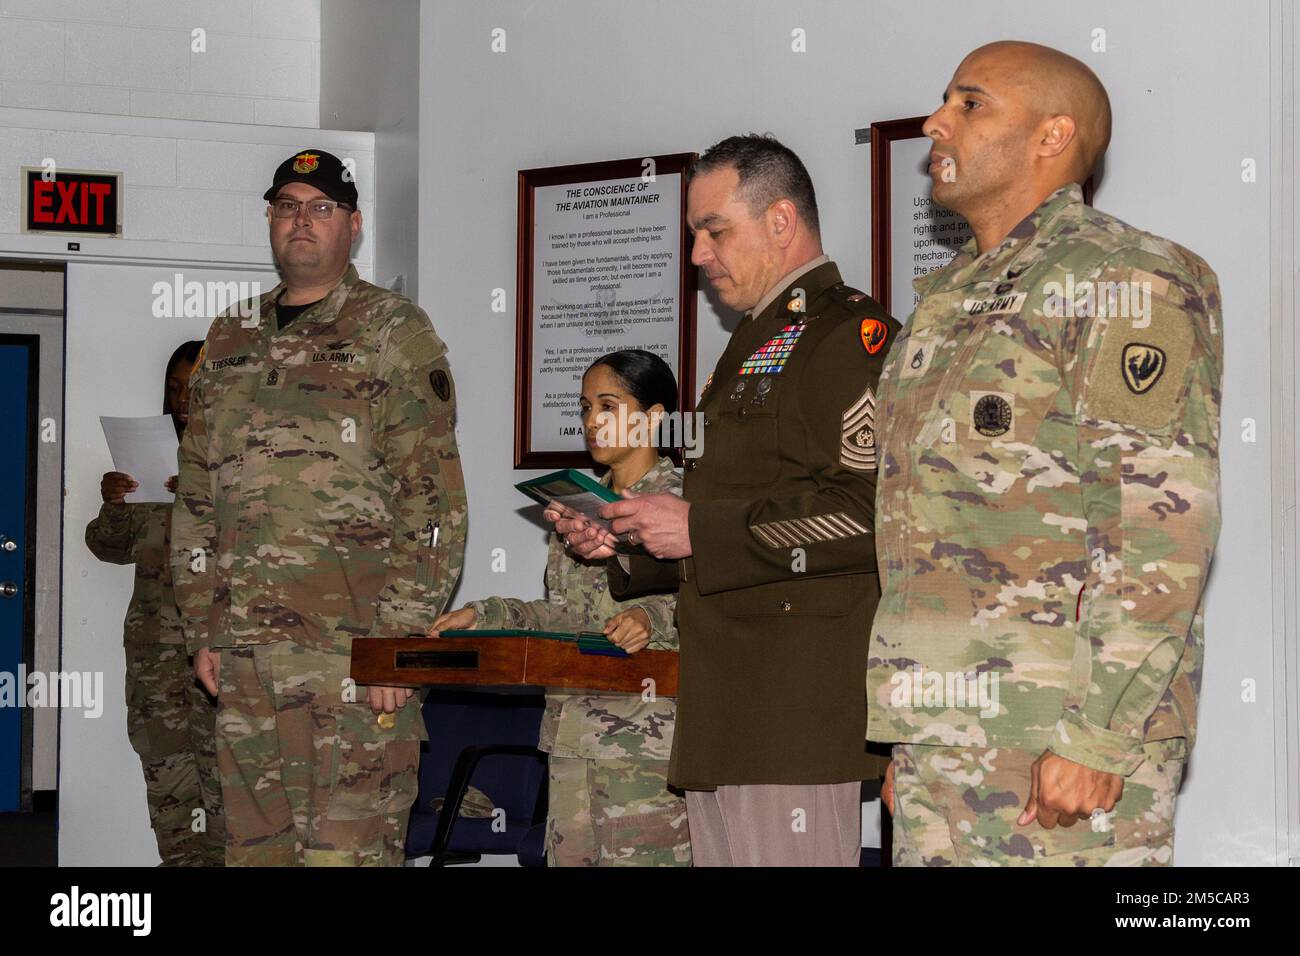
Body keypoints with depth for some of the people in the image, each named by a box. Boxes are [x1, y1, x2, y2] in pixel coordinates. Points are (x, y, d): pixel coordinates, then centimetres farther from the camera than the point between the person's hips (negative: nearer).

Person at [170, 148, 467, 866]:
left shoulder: (395, 334, 0)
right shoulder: (230, 340, 17)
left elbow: (432, 500, -6)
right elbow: (196, 495, 19)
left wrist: (398, 636, -13)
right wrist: (204, 630, 12)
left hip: (356, 649, -5)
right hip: (243, 653, 6)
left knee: (346, 849, -6)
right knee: (253, 846, 9)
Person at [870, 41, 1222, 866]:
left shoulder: (1124, 281, -5)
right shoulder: (947, 304, 21)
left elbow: (1164, 531, -14)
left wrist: (1096, 737, -20)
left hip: (1061, 744, -8)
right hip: (942, 738, 8)